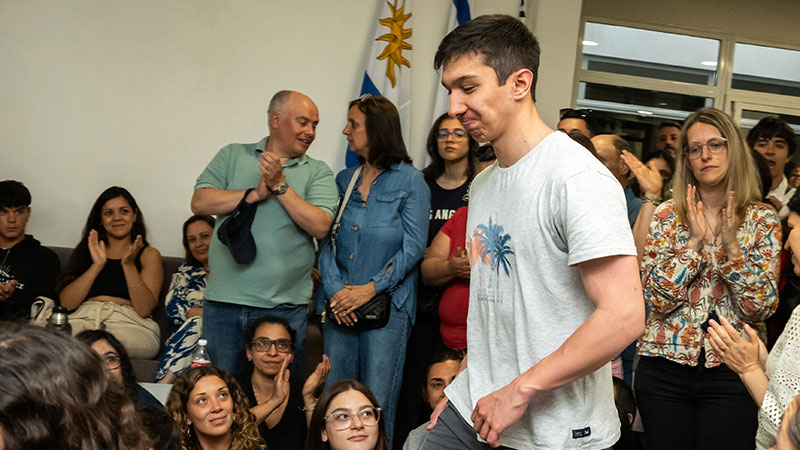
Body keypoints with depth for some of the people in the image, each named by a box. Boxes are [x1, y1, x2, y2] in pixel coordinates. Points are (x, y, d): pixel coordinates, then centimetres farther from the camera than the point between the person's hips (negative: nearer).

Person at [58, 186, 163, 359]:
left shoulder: (148, 254, 17)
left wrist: (129, 265, -7)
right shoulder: (88, 251, 25)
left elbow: (144, 309, 0)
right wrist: (97, 265, 0)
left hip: (129, 323, -3)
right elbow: (66, 303, 8)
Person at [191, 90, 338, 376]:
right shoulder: (232, 156, 10)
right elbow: (200, 203, -2)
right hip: (224, 301, 1)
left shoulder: (318, 173, 6)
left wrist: (279, 186, -12)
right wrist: (255, 194, -9)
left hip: (284, 307, -1)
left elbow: (320, 227, -9)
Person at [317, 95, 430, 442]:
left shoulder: (410, 181, -2)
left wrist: (369, 289, -14)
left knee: (376, 404, -2)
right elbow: (326, 241, 8)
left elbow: (413, 248, -8)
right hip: (339, 306, 5)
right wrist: (335, 290, -7)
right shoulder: (344, 180, 13)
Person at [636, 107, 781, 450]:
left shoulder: (762, 221, 1)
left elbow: (761, 310, -6)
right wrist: (695, 241, -15)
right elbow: (658, 299, -8)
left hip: (731, 370, 0)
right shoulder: (666, 215, 0)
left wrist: (730, 245, -16)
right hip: (665, 369, 1)